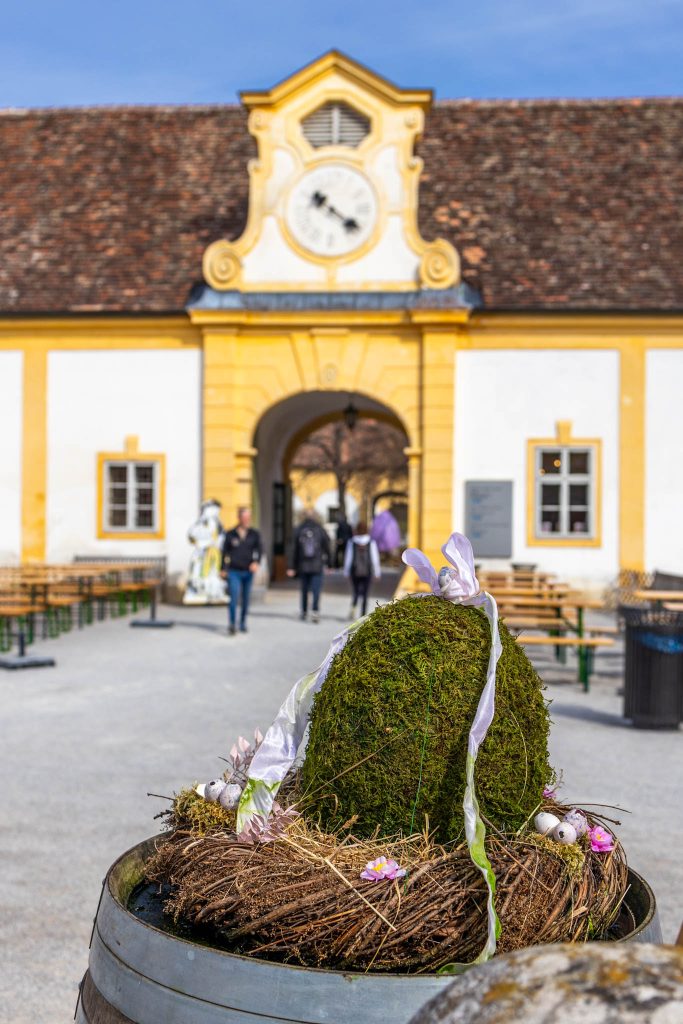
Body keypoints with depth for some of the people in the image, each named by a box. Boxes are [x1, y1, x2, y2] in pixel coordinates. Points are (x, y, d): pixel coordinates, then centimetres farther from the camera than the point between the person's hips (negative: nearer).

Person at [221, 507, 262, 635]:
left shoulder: (254, 534, 5)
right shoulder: (230, 534, 1)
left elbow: (258, 550, -2)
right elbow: (225, 552, 6)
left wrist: (256, 562, -20)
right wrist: (224, 569, 4)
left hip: (248, 572, 2)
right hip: (234, 572, -2)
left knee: (246, 600, 9)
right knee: (234, 598, -12)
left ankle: (243, 623, 21)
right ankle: (232, 625, -9)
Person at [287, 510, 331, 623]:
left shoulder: (299, 530, 0)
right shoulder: (321, 530, -1)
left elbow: (294, 550, 0)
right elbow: (327, 548, 0)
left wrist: (293, 567, 3)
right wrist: (327, 563, 9)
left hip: (303, 566, 1)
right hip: (317, 566, -1)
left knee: (304, 590, 11)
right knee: (316, 589, -3)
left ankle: (304, 612, 18)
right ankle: (315, 611, -17)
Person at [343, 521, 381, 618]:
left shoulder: (351, 542, -2)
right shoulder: (371, 542, -4)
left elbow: (348, 557, -2)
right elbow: (374, 557, -3)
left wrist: (346, 571, 5)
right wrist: (377, 572, 3)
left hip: (354, 571, 1)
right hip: (367, 571, -1)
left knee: (355, 592, 13)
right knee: (365, 593, 7)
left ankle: (353, 607, -15)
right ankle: (363, 614, 3)